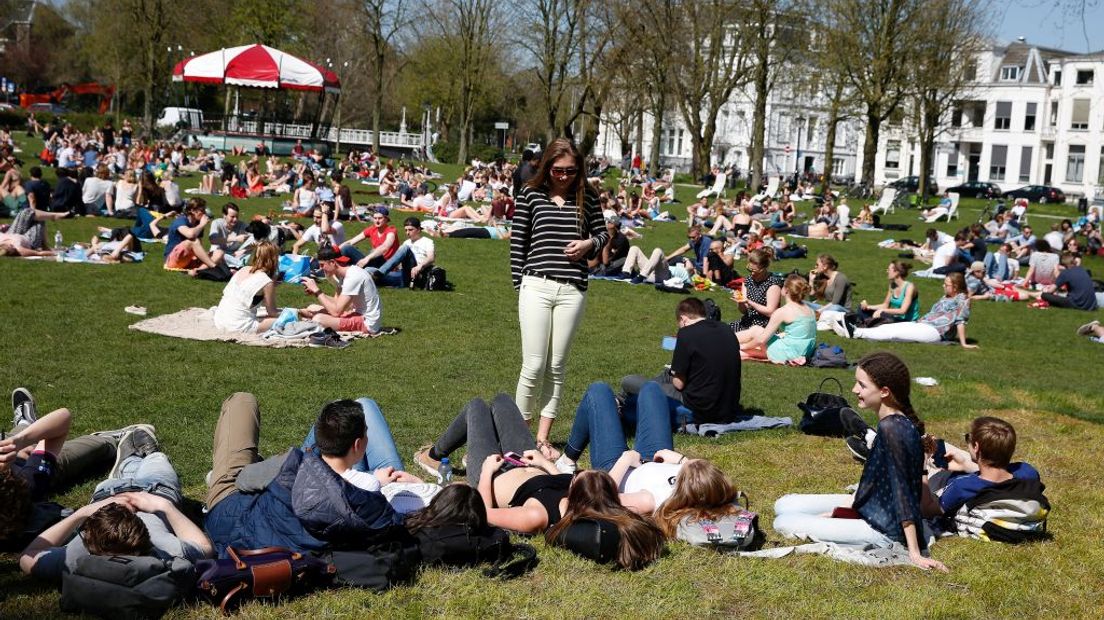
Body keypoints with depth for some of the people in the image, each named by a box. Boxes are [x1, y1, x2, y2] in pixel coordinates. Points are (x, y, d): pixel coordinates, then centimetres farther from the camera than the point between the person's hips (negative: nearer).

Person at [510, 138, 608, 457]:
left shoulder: (587, 198, 6)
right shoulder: (530, 195, 2)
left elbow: (603, 232, 17)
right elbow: (518, 241, 4)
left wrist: (589, 243, -5)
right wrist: (519, 284, 1)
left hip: (572, 291, 2)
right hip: (537, 287, -2)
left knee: (557, 367, 7)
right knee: (534, 366, -3)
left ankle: (543, 437, 15)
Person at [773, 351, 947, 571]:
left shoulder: (891, 428, -27)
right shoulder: (898, 422, 3)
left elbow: (901, 489, -27)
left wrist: (914, 553, -26)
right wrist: (842, 507, 12)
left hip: (885, 530, -10)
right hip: (873, 508, 10)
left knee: (784, 524, -13)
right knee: (784, 505, 11)